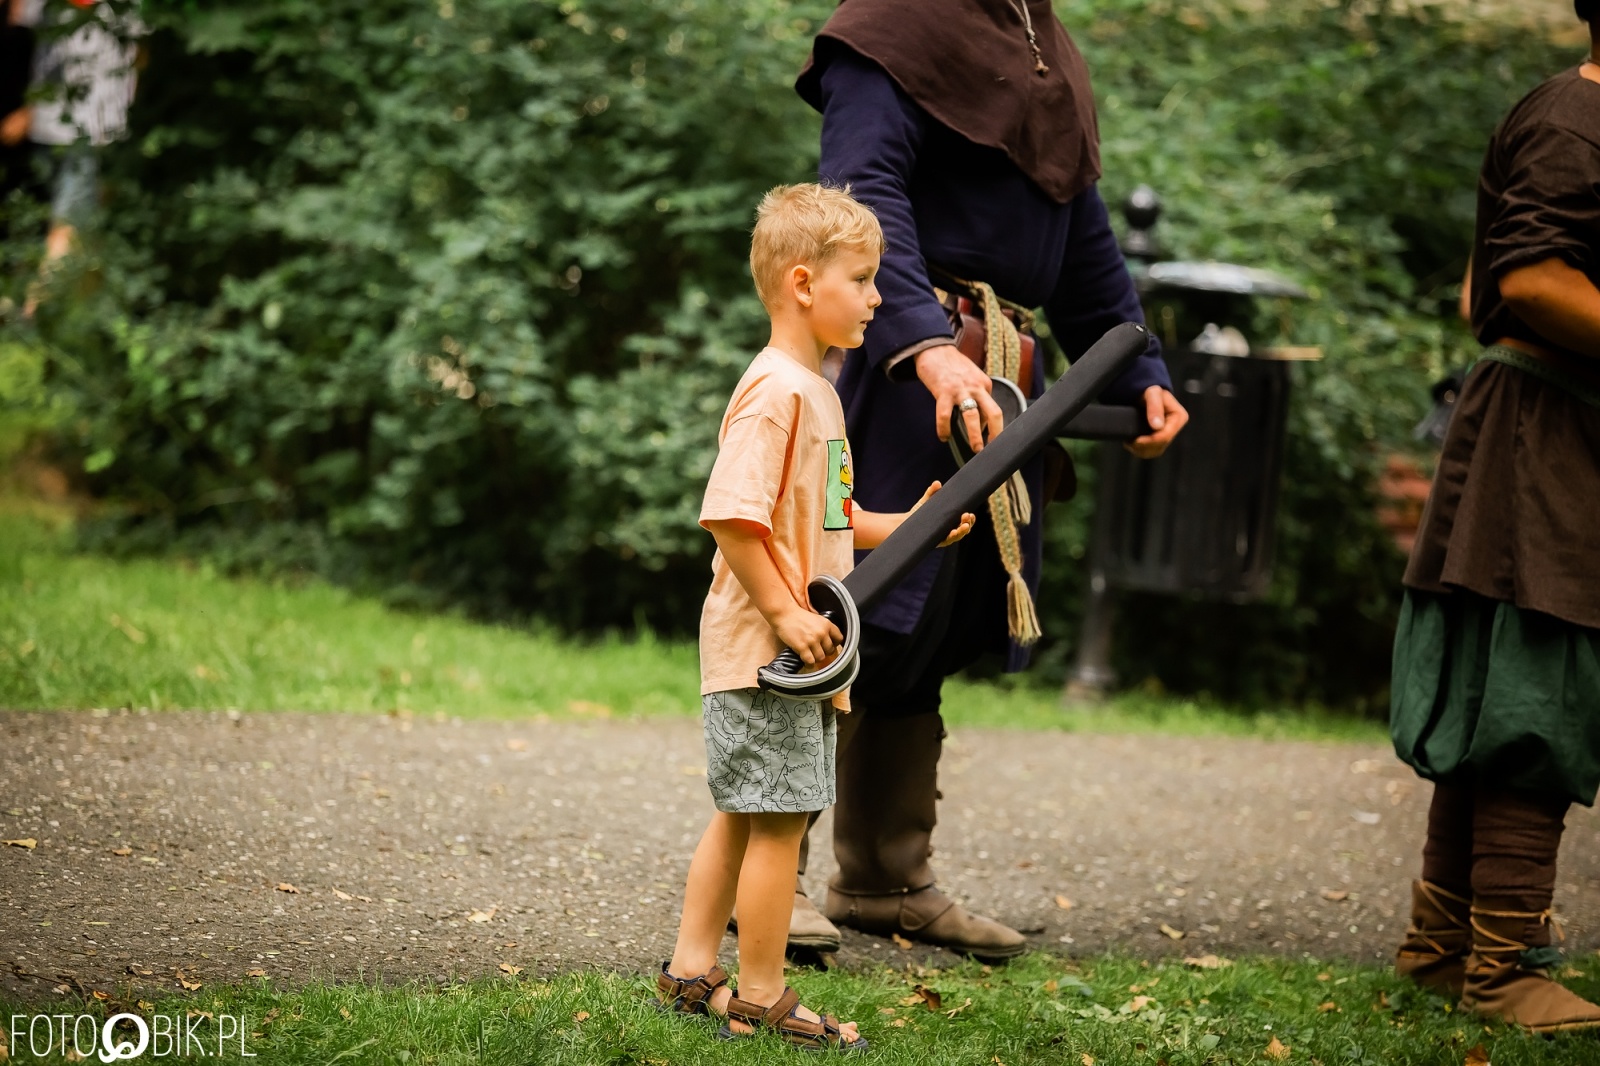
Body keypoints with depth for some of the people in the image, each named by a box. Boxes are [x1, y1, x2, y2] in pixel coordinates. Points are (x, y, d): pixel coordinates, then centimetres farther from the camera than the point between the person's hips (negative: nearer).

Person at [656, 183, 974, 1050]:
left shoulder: (813, 389, 15)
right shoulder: (775, 390, -18)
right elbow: (731, 516, -24)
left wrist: (904, 527, 12)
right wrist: (783, 613, -23)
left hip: (790, 646, 10)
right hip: (763, 647, -10)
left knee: (745, 814, 16)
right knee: (779, 818, -3)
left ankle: (690, 971, 25)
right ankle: (761, 999, 6)